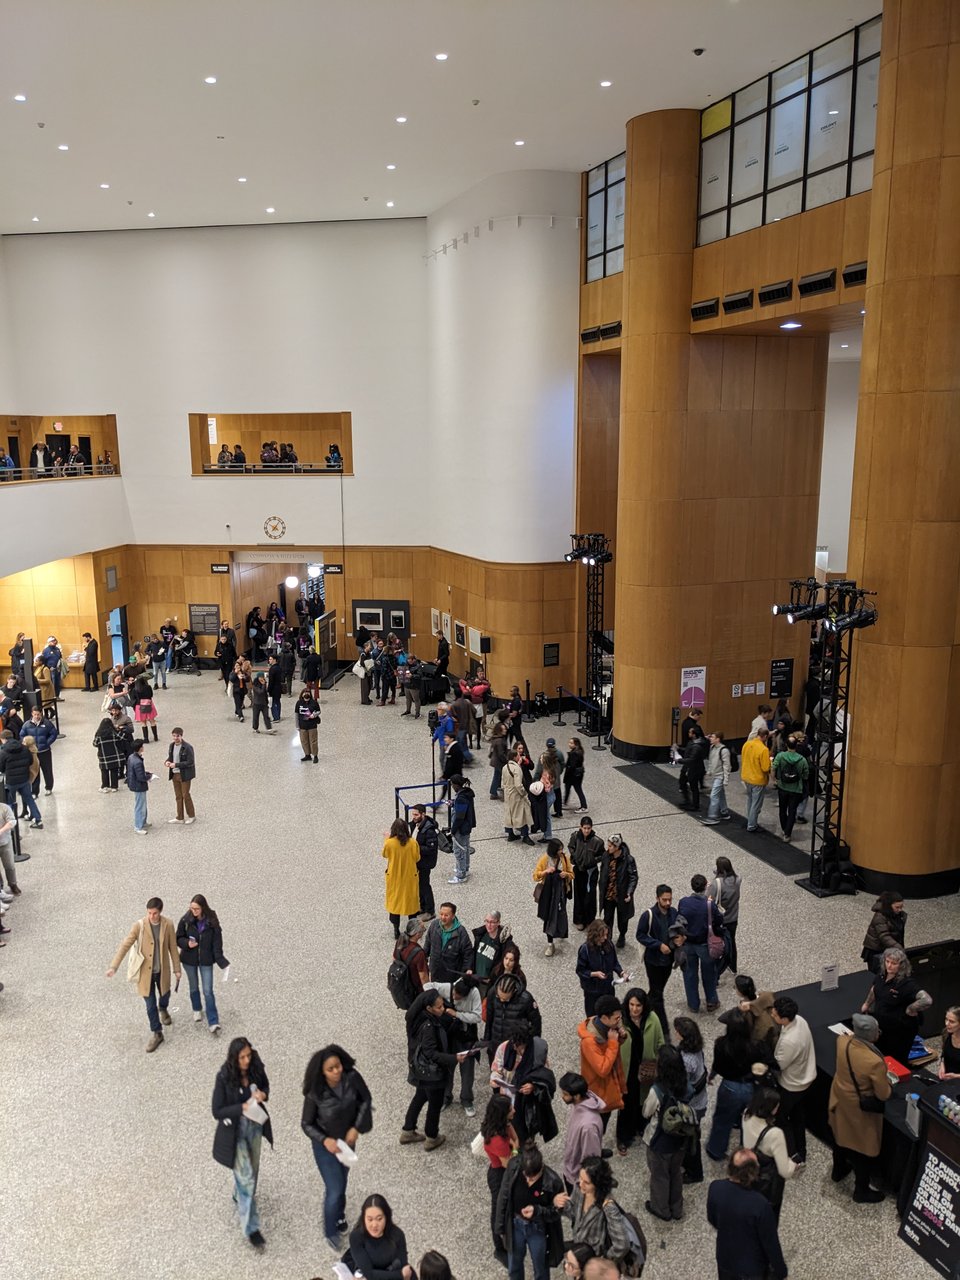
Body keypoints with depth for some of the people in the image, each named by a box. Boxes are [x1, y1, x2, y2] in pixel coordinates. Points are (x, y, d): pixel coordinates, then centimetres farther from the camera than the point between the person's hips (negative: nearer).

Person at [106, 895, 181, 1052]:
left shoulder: (168, 925, -12)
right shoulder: (139, 925, -18)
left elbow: (173, 948, -2)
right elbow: (125, 945, -17)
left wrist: (177, 969, 3)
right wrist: (114, 966, -24)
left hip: (162, 970, 2)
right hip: (146, 972, -2)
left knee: (165, 995, 23)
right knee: (150, 1005, 6)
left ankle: (163, 1009, 58)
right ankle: (157, 1034, 24)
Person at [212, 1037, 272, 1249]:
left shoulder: (256, 1069, -14)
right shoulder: (224, 1078, -26)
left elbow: (265, 1085, 6)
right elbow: (216, 1111, -19)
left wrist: (263, 1094, -17)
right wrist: (242, 1108, -30)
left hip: (255, 1125, 5)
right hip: (234, 1131, -5)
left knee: (252, 1170, 25)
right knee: (246, 1178, -1)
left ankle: (239, 1197, 54)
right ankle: (251, 1228, 14)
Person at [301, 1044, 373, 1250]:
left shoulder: (352, 1078, -26)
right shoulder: (315, 1094, -31)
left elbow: (366, 1100, -9)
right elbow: (306, 1124, -16)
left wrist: (356, 1128, -16)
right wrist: (325, 1140, -30)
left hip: (347, 1139, 3)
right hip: (325, 1144, -3)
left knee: (341, 1181, 24)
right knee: (335, 1189, -1)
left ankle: (338, 1216, 53)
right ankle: (331, 1232, 27)